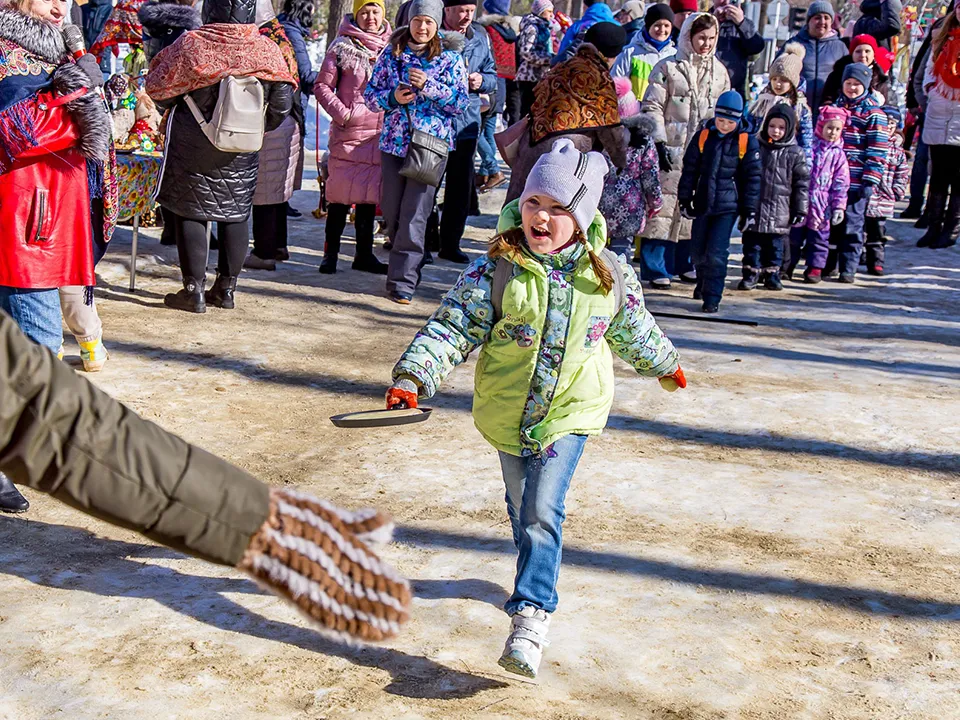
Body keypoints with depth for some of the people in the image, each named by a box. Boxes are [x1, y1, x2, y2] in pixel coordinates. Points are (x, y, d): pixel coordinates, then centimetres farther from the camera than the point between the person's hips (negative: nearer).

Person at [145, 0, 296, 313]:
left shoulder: (190, 45, -14)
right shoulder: (268, 50, -8)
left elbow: (158, 90, -5)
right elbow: (282, 104, -2)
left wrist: (173, 105, 16)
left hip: (192, 148, -3)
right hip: (242, 152, 3)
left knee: (190, 212, 6)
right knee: (235, 215, 14)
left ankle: (194, 291, 5)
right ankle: (226, 289, 20)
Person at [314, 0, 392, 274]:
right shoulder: (342, 47, -2)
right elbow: (322, 85, 0)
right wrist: (341, 113, -10)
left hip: (380, 133, 4)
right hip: (348, 132, -4)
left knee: (369, 195, 9)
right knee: (341, 194, -3)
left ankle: (364, 254, 18)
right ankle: (331, 252, 7)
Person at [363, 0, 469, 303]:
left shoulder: (451, 58, 2)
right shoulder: (391, 54, 8)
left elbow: (461, 103, -3)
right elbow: (370, 95, 10)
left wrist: (428, 85, -14)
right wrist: (393, 97, -11)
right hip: (394, 142, 3)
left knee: (414, 215, -9)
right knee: (391, 213, 7)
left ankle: (403, 280, -4)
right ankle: (406, 266, 27)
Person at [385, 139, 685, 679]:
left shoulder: (610, 276, -7)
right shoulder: (496, 271, -13)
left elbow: (633, 329, 13)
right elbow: (454, 327, -16)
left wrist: (665, 364, 28)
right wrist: (413, 377, -28)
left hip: (571, 411, -1)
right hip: (508, 411, 2)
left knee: (543, 512, -13)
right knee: (522, 508, 18)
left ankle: (532, 616, -13)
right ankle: (541, 574, 44)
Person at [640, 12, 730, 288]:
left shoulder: (719, 71, 12)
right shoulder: (668, 68, -2)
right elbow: (652, 107, -4)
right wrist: (660, 143, -12)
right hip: (673, 151, -5)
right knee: (663, 206, -7)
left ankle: (685, 265, 20)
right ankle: (655, 268, 1)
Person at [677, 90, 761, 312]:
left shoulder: (747, 142, -4)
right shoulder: (702, 137, 1)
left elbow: (753, 177, 0)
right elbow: (689, 169, 7)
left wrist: (750, 210, -3)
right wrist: (684, 199, 4)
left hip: (728, 206, -3)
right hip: (702, 203, 3)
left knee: (716, 252, -11)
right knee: (697, 250, 13)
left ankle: (712, 297, -1)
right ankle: (703, 281, 40)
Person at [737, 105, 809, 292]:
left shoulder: (795, 153, -1)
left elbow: (802, 183, 1)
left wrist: (800, 210, -2)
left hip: (779, 211, -1)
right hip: (754, 207, 1)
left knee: (775, 243, 9)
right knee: (752, 242, 4)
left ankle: (772, 273, 20)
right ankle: (751, 272, 13)